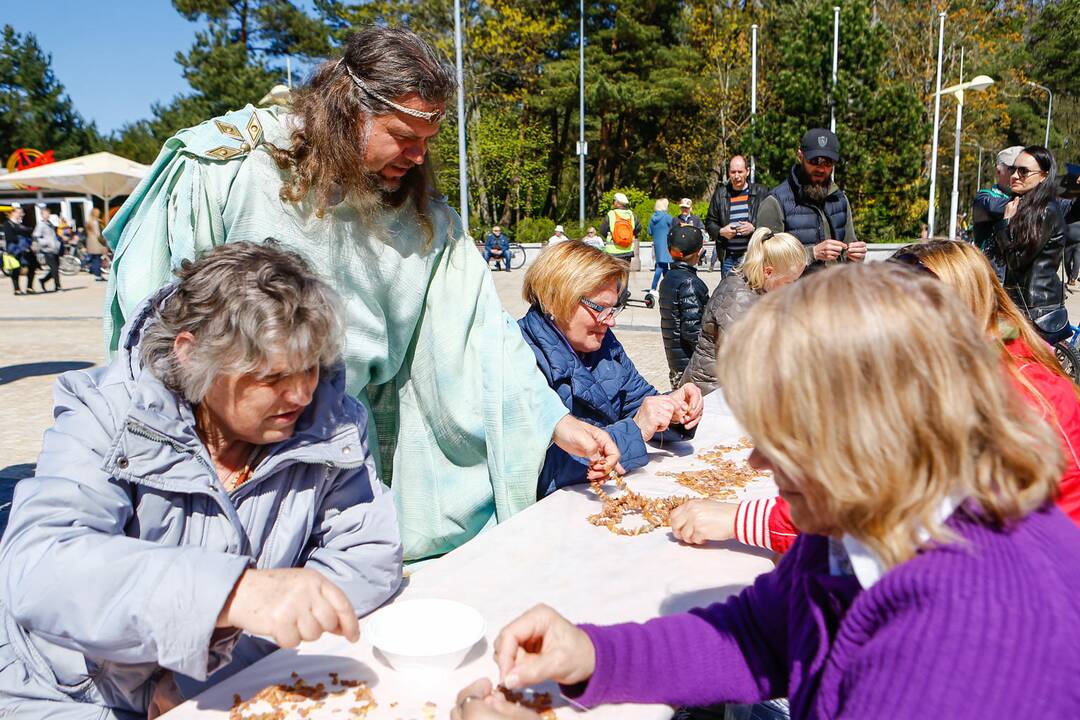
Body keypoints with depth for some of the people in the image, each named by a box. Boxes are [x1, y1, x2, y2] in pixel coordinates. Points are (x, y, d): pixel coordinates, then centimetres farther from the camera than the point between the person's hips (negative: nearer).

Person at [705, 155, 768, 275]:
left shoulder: (760, 192, 5)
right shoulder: (720, 194, 11)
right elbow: (709, 222, 15)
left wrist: (754, 228, -13)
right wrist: (720, 231, -5)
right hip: (727, 257, 2)